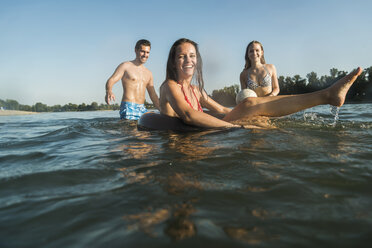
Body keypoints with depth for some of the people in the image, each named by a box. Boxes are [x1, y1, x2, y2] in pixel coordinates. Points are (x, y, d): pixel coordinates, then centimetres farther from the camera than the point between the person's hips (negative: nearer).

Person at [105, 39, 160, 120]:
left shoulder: (148, 73, 20)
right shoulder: (125, 66, 4)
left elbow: (153, 96, 23)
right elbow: (111, 81, -7)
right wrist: (109, 92, -30)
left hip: (142, 109, 6)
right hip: (128, 107, -6)